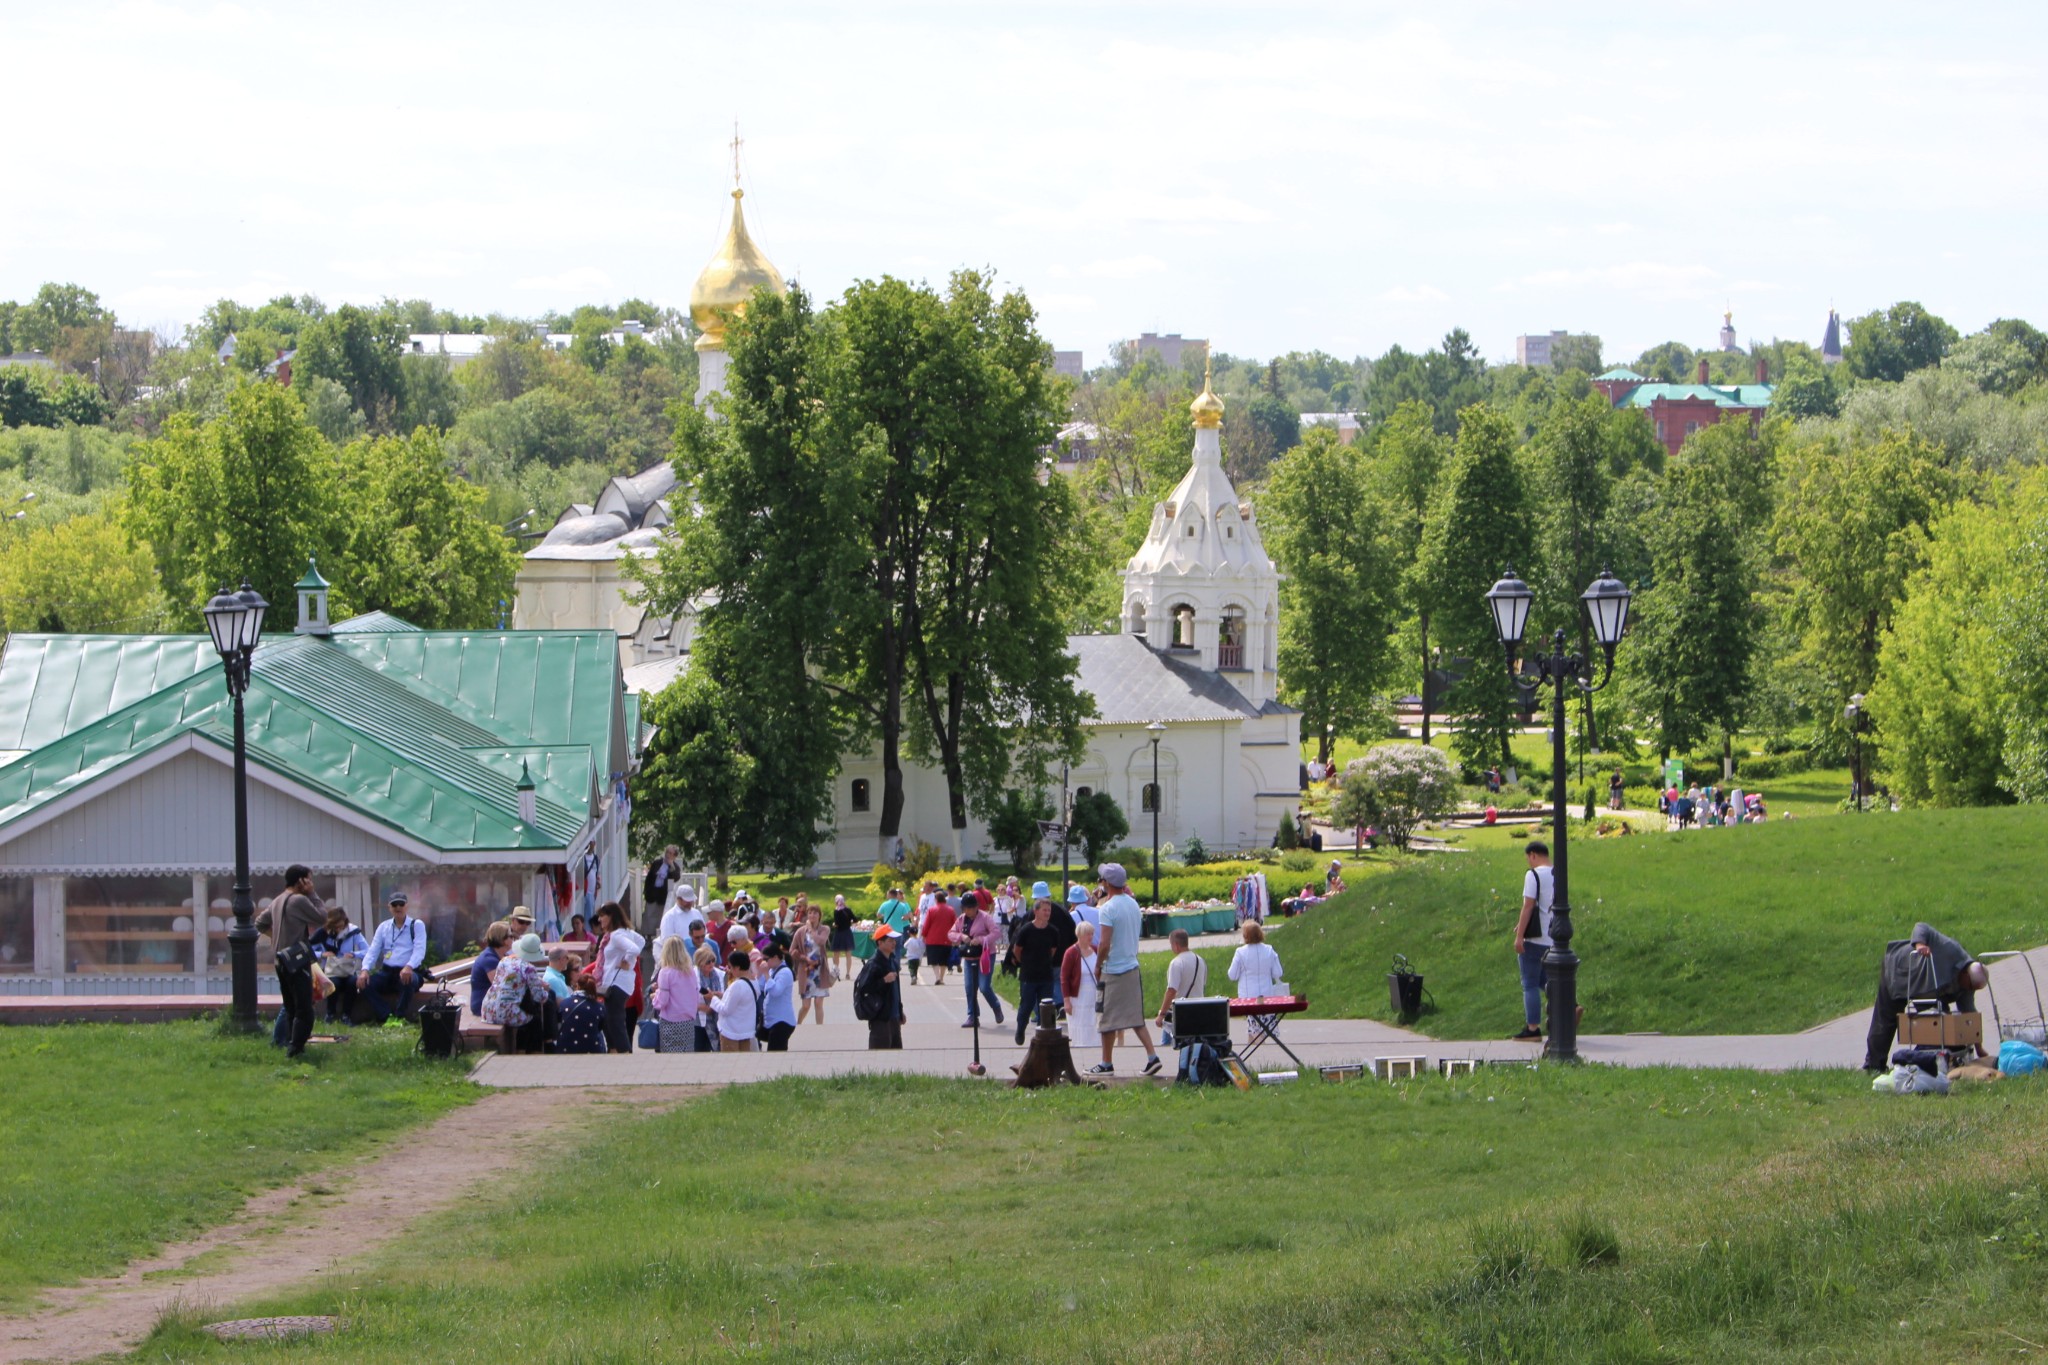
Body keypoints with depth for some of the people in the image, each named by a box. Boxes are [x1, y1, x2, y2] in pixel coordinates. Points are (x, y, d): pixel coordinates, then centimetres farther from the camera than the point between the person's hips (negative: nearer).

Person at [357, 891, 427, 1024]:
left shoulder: (417, 925, 3)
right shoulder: (383, 927, 14)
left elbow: (419, 950, -12)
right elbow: (373, 951, 4)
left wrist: (408, 967, -33)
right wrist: (365, 970, -17)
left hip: (408, 972, -4)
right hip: (387, 972, 4)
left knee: (408, 981, -39)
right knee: (364, 983, -23)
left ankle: (399, 1017, -22)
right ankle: (387, 1016, -21)